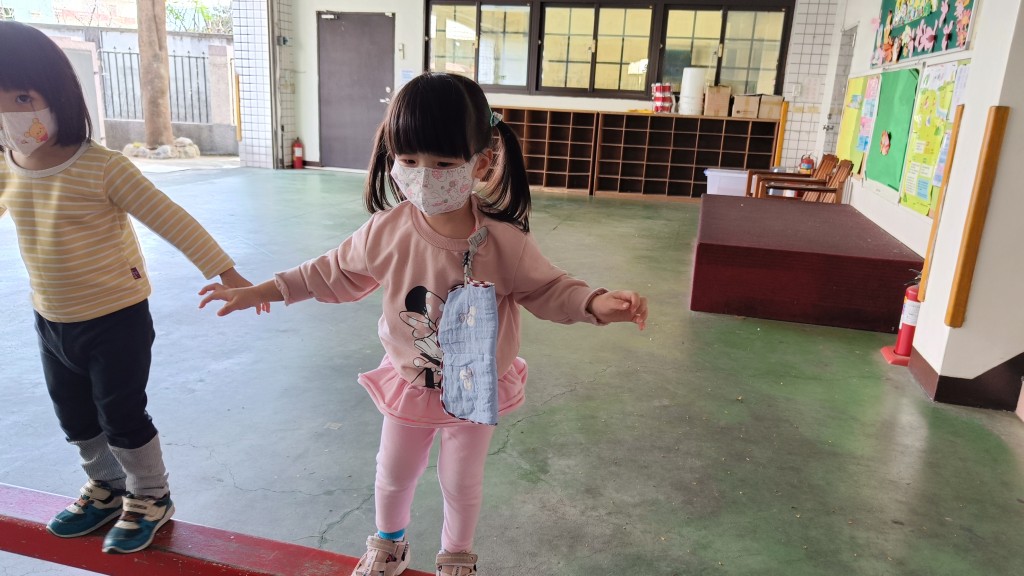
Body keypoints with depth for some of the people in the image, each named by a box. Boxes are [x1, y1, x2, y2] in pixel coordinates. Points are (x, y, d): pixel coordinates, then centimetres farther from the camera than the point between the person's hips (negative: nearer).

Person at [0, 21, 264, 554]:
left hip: (117, 321, -7)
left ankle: (150, 498, 31)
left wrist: (225, 272, -21)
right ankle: (106, 489, 45)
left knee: (122, 417, 7)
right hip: (50, 323, 7)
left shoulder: (103, 168, -22)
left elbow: (171, 220, -21)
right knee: (76, 421, 22)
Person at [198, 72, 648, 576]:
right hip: (408, 381, 2)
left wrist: (596, 303, -33)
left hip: (474, 388, -2)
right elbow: (337, 273, -3)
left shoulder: (504, 241, -27)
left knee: (461, 482, 19)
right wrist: (264, 291, -1)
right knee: (392, 474, 24)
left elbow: (548, 289, -14)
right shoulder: (386, 230, -20)